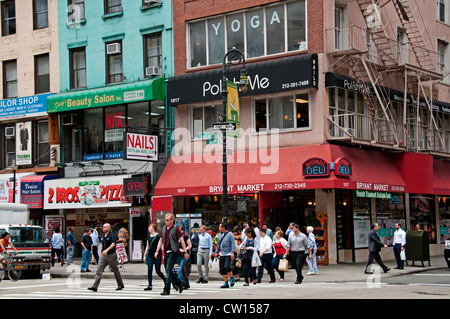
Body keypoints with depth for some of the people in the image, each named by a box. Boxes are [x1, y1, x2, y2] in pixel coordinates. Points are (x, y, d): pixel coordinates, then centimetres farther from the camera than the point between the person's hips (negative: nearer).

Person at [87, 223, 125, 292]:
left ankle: (121, 285, 24)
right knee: (99, 270, -7)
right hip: (103, 256, 6)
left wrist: (107, 250, -41)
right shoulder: (102, 236, 10)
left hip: (111, 255, -6)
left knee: (116, 271, 8)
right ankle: (95, 286, -13)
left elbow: (113, 244, -27)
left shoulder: (112, 235, -12)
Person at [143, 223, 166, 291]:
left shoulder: (158, 236, -6)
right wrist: (144, 255, 16)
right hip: (150, 255, 5)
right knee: (149, 270, -4)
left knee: (158, 271, 1)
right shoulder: (148, 236, 12)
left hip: (157, 256, -5)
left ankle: (165, 281, 25)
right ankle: (150, 285, -1)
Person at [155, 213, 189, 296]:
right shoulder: (163, 229, 13)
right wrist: (157, 251, 7)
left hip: (173, 252, -7)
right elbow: (160, 241, 18)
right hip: (166, 252, 7)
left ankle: (166, 290, -10)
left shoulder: (176, 229, -5)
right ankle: (179, 284, 27)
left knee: (168, 270, -12)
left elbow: (181, 240, -5)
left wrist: (185, 252, -8)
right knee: (168, 271, 9)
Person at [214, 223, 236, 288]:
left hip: (228, 254, -7)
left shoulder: (230, 234, -5)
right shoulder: (220, 235, 15)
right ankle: (226, 283, 7)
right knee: (222, 269, 2)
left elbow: (233, 243, -10)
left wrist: (232, 252, -18)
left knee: (227, 267, -21)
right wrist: (216, 252, 20)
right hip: (222, 254, 7)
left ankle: (232, 278, 3)